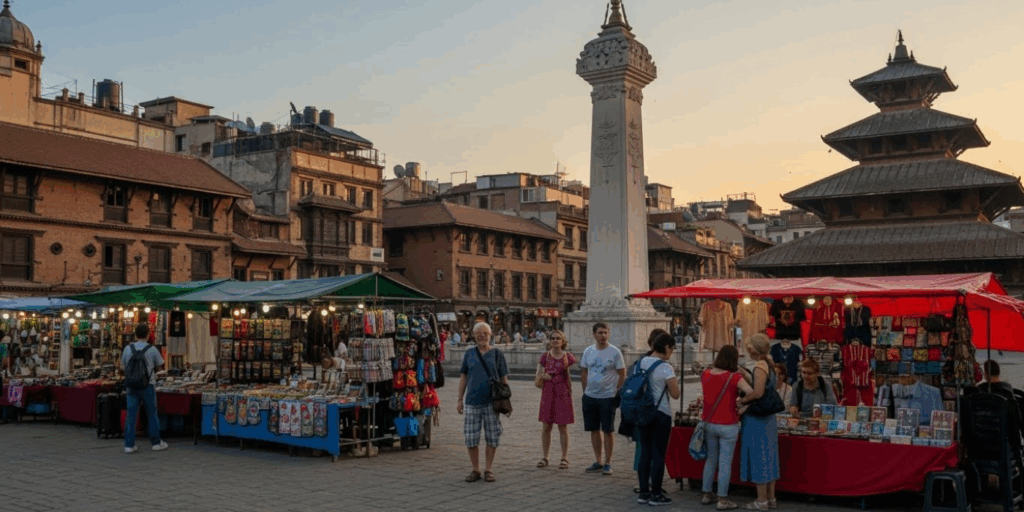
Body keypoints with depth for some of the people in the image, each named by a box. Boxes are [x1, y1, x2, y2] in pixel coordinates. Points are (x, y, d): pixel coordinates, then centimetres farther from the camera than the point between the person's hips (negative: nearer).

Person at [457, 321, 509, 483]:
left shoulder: (497, 353, 3)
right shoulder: (469, 354, 7)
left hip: (492, 402, -1)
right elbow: (463, 378, 11)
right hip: (472, 402, 1)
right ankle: (475, 470, 16)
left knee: (492, 438, 3)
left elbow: (504, 379, 5)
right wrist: (460, 400, 7)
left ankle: (489, 470, 17)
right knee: (471, 438, 2)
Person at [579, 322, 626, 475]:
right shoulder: (588, 351, 5)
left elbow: (622, 375, -5)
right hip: (590, 396, 5)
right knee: (594, 429, 11)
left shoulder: (615, 352, -7)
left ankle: (607, 464, 9)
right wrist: (586, 390, 8)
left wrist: (617, 393, -9)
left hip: (608, 397, -4)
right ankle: (597, 462, 21)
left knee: (608, 430, 0)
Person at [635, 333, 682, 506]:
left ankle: (644, 492, 16)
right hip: (661, 414, -6)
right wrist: (674, 382, 4)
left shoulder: (641, 363, 5)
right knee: (658, 454, 2)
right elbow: (675, 394, -13)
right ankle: (656, 494, 8)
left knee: (645, 453, 11)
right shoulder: (665, 367, -15)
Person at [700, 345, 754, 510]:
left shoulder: (705, 374, 1)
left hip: (709, 423, 5)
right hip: (727, 426, -5)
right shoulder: (734, 378, -15)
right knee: (725, 463, 2)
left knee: (711, 459, 18)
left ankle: (706, 494, 25)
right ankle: (722, 500, 6)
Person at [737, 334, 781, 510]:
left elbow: (758, 392, -25)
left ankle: (762, 501, 6)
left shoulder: (759, 366, -17)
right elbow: (758, 386, 6)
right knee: (767, 457, 14)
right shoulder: (767, 366, 11)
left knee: (758, 456, -1)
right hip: (766, 417, 9)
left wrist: (741, 401, -12)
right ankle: (771, 498, 21)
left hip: (757, 419, -9)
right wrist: (744, 373, 4)